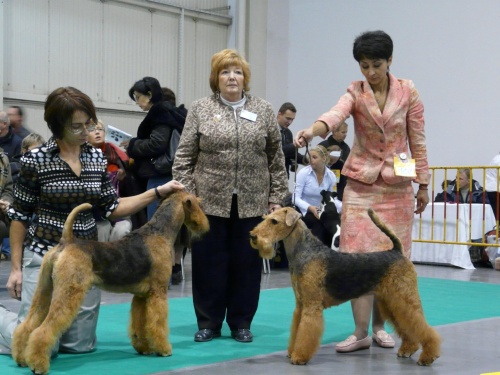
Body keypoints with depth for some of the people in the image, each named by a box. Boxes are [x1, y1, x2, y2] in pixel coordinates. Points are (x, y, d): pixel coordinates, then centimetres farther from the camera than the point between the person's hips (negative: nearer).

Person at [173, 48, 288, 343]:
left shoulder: (264, 111, 6)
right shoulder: (200, 110, 3)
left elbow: (276, 159, 7)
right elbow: (184, 157, 2)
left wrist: (276, 197, 2)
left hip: (252, 203, 1)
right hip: (210, 201, -1)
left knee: (247, 262, 6)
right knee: (209, 262, 4)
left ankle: (241, 323, 18)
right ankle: (209, 323, 16)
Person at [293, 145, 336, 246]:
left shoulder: (331, 176, 1)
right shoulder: (303, 173, -9)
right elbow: (296, 198, -13)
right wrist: (310, 207, -29)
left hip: (320, 211, 3)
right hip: (303, 212, -3)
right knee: (320, 222, -33)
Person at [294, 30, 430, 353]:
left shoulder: (408, 92, 0)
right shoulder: (356, 93, -2)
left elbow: (418, 140, 4)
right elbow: (335, 115, -24)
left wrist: (423, 184, 3)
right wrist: (311, 131, -45)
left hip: (397, 185, 1)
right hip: (361, 183, 0)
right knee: (358, 255, -7)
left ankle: (379, 325, 18)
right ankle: (361, 333, -4)